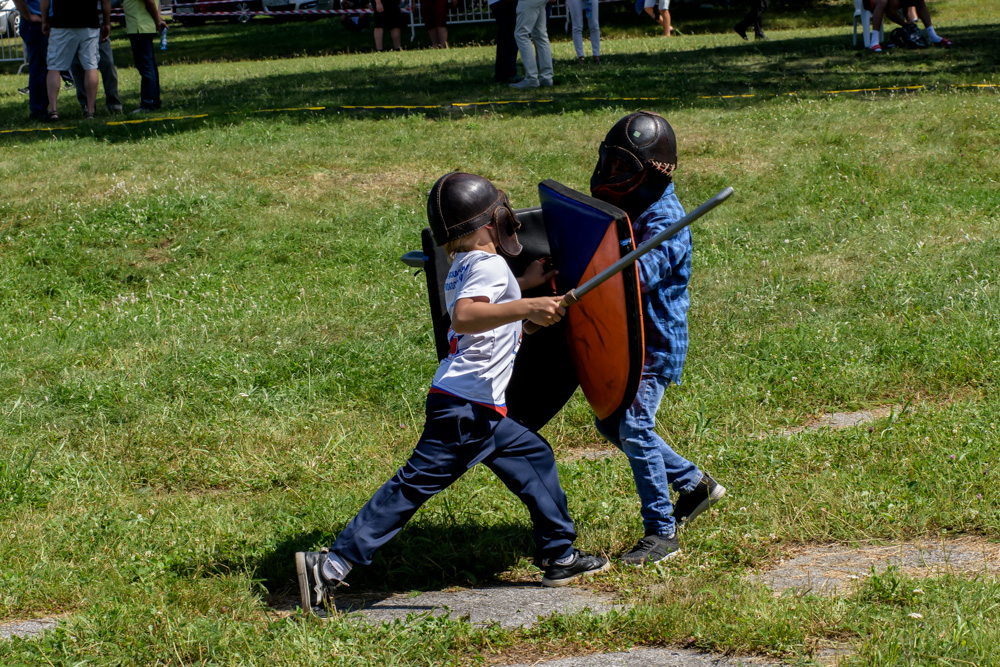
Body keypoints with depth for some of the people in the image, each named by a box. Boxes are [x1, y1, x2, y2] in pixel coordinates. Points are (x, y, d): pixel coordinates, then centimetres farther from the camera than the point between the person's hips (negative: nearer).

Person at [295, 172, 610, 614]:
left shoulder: (462, 267, 14)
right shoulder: (490, 266, -13)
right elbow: (464, 316, -32)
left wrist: (523, 285, 37)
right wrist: (526, 307, -37)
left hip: (481, 411, 10)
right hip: (466, 407, -10)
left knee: (534, 457, 19)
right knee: (416, 483, -10)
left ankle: (560, 557, 28)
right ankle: (333, 565, -12)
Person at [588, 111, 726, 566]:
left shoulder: (665, 221, -20)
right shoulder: (625, 208, 9)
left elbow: (638, 275, -34)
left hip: (656, 343, -10)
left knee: (635, 429, -14)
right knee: (611, 424, 14)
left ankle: (662, 533, -5)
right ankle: (694, 483, 27)